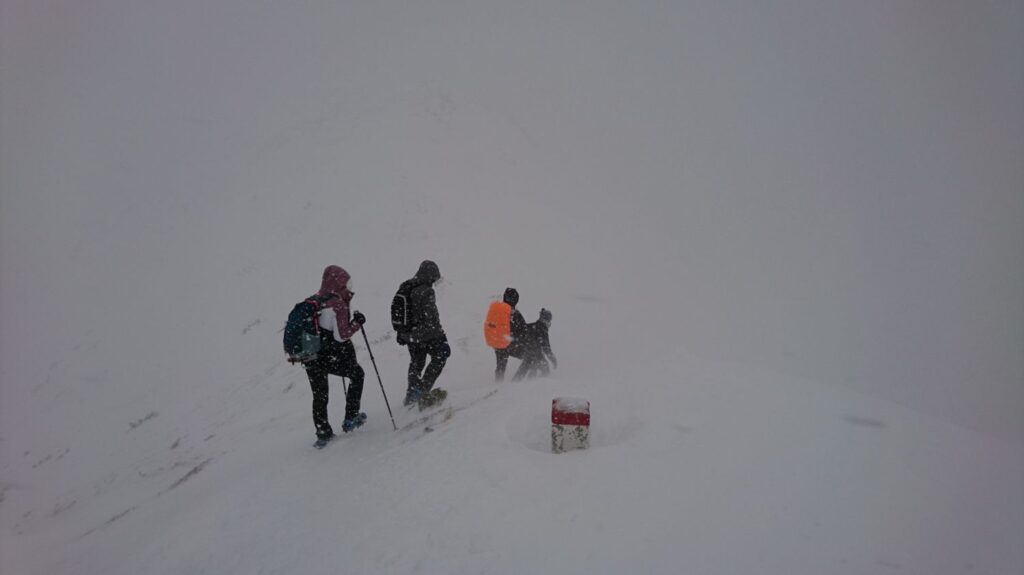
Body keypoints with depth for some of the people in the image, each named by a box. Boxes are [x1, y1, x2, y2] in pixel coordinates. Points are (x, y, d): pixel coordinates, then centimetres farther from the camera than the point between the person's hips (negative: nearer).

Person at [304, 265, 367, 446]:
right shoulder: (338, 304, -17)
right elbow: (341, 335, -20)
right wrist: (357, 322, -7)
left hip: (310, 358, 6)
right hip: (332, 358, -6)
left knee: (319, 395, 18)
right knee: (357, 374, 20)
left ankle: (323, 433, 24)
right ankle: (350, 419, 19)